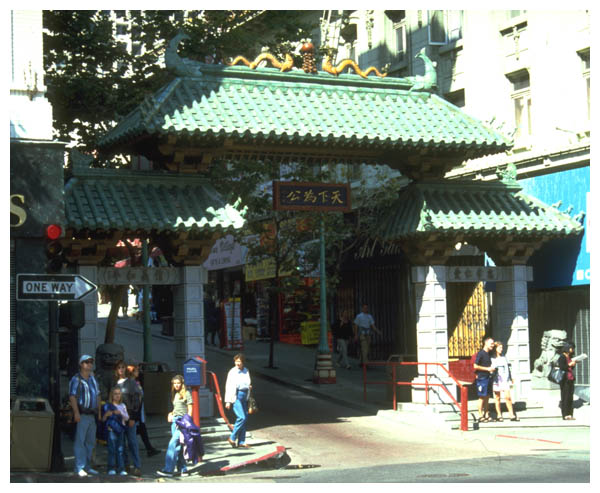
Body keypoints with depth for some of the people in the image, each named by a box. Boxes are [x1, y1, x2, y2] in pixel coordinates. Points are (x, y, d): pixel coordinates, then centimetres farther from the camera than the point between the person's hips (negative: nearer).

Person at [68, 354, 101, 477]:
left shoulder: (93, 379, 18)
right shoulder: (76, 379, -6)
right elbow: (72, 397, -14)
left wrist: (99, 411, 16)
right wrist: (76, 413, -22)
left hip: (92, 415, 8)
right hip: (82, 415, -8)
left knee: (90, 442, 11)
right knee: (80, 441, -7)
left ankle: (87, 466, 19)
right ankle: (79, 468, -6)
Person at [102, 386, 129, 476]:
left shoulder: (123, 406, 13)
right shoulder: (107, 406, 3)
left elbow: (127, 418, 7)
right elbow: (103, 419, 2)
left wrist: (120, 413, -11)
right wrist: (106, 415, -19)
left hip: (120, 429, 3)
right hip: (111, 430, -3)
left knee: (120, 450, 1)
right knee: (112, 450, -4)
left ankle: (121, 469, 1)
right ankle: (111, 469, 1)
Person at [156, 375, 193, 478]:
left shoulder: (186, 393, -2)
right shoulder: (174, 395, 18)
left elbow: (190, 409, -4)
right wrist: (171, 414, 7)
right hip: (175, 420, 7)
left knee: (173, 444, -15)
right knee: (177, 446, 4)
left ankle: (169, 470, -17)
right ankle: (183, 470, 8)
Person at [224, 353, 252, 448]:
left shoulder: (246, 371, 11)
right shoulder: (232, 372, -8)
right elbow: (228, 386, -9)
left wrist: (249, 387, 0)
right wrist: (228, 401, -13)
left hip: (244, 395, 7)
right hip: (236, 396, -7)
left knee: (244, 418, 6)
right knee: (242, 417, -16)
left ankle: (241, 441, 11)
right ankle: (232, 438, -5)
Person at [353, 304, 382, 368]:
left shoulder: (370, 316, 12)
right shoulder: (359, 316, -2)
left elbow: (373, 326, 9)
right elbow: (356, 326, -2)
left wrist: (378, 331, -7)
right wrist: (356, 335, -9)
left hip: (368, 335, 6)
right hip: (362, 334, -6)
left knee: (366, 349, 7)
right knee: (364, 348, -14)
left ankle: (362, 362, 17)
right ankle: (365, 362, -17)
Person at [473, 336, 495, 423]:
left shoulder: (489, 354, 15)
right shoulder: (481, 353, -12)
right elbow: (475, 366, -17)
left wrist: (491, 369, 8)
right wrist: (487, 369, -16)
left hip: (487, 377, 9)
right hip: (481, 378, -9)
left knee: (487, 397, 11)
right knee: (482, 397, -5)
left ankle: (486, 415, 17)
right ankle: (480, 416, -1)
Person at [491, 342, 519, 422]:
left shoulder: (504, 358, 15)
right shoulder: (492, 358, 1)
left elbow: (508, 369, 19)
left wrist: (511, 379, 19)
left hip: (505, 380, 2)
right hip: (496, 380, -2)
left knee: (508, 397, -7)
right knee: (497, 398, 3)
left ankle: (512, 415, -5)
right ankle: (499, 415, 11)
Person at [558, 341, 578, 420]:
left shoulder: (570, 357, 17)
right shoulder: (562, 357, -8)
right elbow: (561, 367, -17)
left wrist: (574, 364, 6)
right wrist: (570, 364, -16)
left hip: (571, 379, 8)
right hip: (565, 380, -8)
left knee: (570, 397, 7)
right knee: (565, 397, -6)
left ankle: (569, 414, 10)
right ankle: (565, 415, -4)